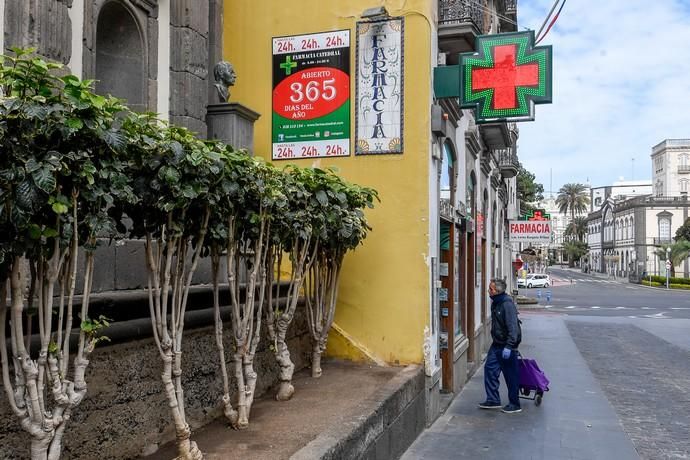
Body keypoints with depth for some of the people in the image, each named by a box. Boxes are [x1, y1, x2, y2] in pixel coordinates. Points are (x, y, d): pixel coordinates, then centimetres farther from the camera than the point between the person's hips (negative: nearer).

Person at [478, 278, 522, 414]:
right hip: (497, 344, 9)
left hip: (507, 345, -9)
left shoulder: (507, 304, -22)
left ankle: (515, 405, 16)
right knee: (489, 368, 8)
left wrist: (508, 346, -27)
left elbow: (512, 327, -25)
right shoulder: (495, 302, 8)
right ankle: (493, 400, 19)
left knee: (511, 375, 2)